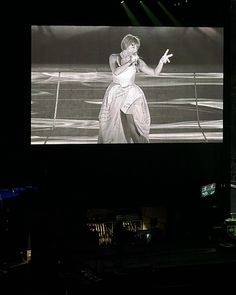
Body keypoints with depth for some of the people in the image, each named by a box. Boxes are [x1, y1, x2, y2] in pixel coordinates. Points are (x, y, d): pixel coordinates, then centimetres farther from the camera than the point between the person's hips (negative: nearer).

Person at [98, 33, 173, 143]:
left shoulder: (137, 61, -1)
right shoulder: (114, 58, 0)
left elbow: (155, 73, -4)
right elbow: (116, 71, -19)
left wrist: (161, 61, -19)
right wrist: (130, 62, -20)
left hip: (131, 95, -1)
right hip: (115, 95, 1)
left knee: (131, 129, -12)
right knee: (111, 127, 6)